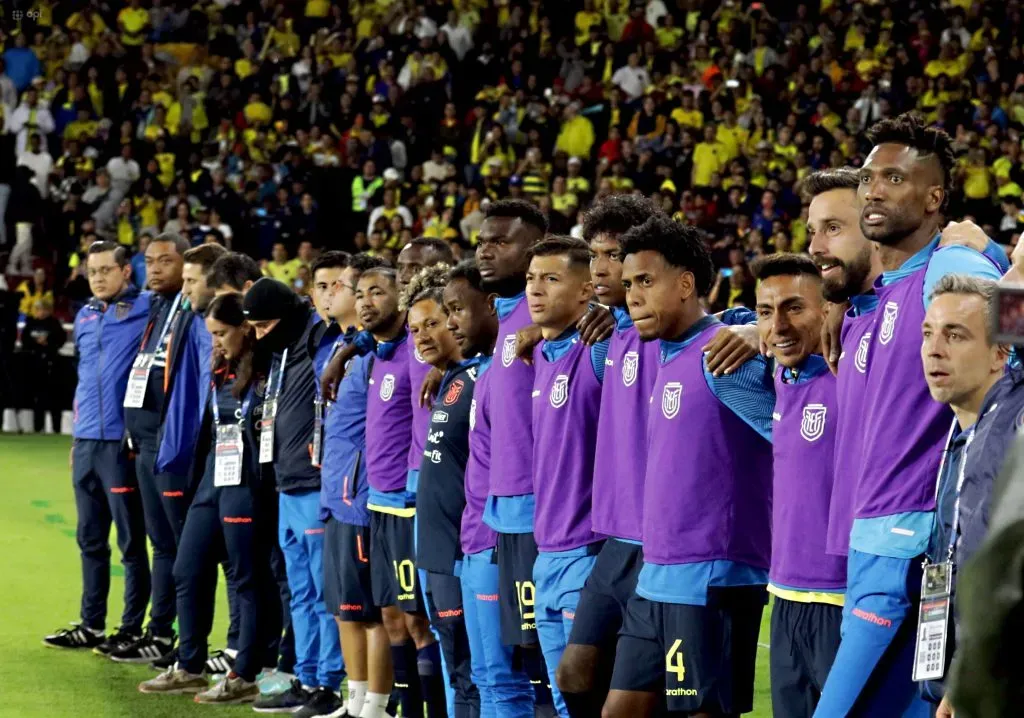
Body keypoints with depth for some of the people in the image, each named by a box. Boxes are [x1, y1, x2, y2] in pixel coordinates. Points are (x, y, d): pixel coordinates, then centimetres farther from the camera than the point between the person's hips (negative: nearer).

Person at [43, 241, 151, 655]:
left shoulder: (146, 309, -5)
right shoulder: (86, 317, 15)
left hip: (123, 441, -7)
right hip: (86, 442, 7)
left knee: (130, 540, 0)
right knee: (90, 539, 12)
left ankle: (133, 628, 7)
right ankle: (91, 626, 19)